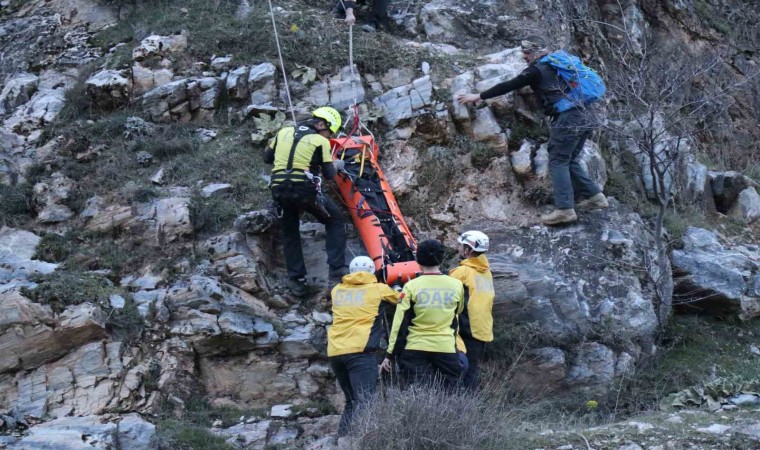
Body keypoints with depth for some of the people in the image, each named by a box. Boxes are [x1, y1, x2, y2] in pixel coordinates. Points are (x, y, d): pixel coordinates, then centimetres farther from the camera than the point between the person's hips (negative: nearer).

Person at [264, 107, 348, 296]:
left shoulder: (284, 132, 12)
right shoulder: (320, 141, -1)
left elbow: (267, 157, 19)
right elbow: (329, 174, 0)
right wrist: (337, 165, 21)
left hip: (279, 190, 4)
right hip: (305, 190, -4)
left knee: (290, 233, 22)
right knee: (336, 221, 14)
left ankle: (297, 280, 17)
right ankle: (337, 270, 4)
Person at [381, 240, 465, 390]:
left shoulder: (412, 286, -5)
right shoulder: (456, 285, 2)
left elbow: (400, 324, -4)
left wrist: (390, 355, 2)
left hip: (415, 350, -1)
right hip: (446, 349, 1)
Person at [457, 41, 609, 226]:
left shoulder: (536, 70, 0)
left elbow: (508, 86, 1)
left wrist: (478, 96, 6)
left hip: (566, 120, -8)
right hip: (583, 118, 8)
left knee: (558, 162, -5)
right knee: (571, 160, 19)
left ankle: (564, 209, -13)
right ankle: (595, 196, 17)